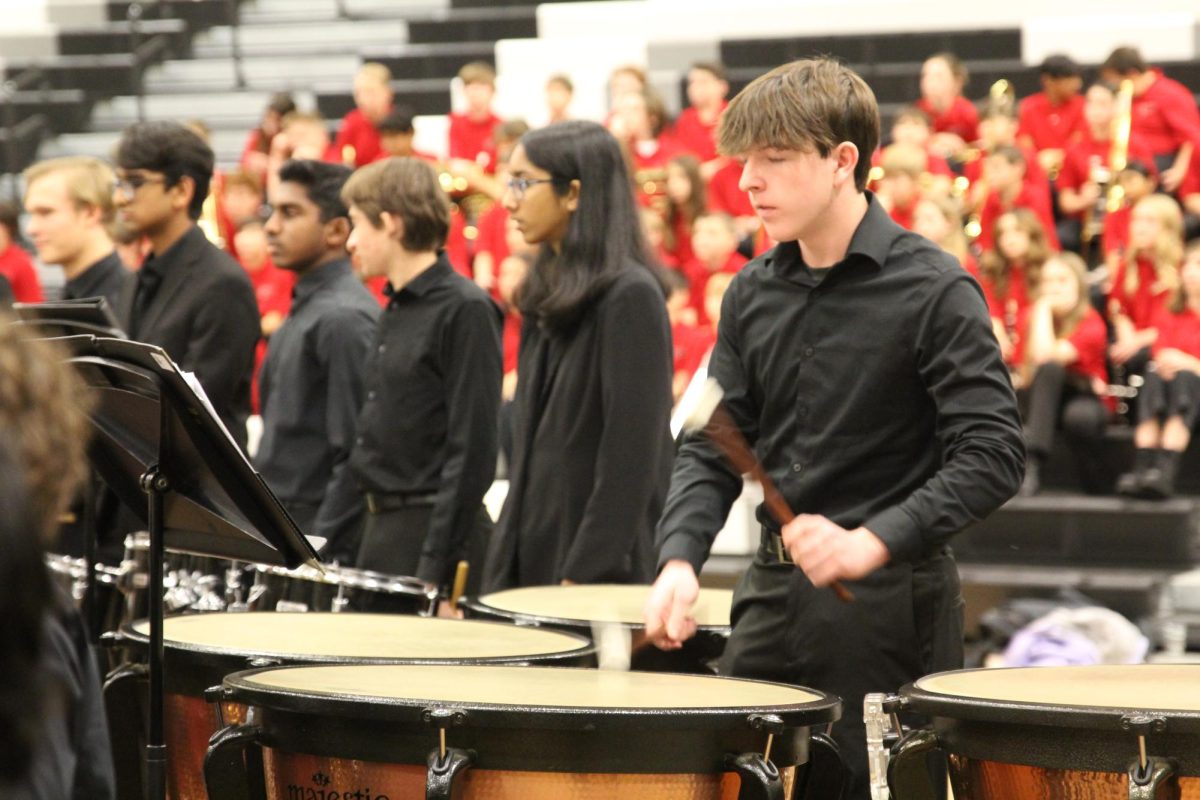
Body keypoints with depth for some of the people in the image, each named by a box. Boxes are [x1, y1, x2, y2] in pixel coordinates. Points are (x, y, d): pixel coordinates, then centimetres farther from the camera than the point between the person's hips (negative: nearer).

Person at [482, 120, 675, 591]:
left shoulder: (630, 296, -11)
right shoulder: (547, 300, 15)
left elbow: (632, 460, -16)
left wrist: (585, 574, -19)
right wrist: (502, 567, 13)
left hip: (602, 572, -8)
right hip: (531, 561, 8)